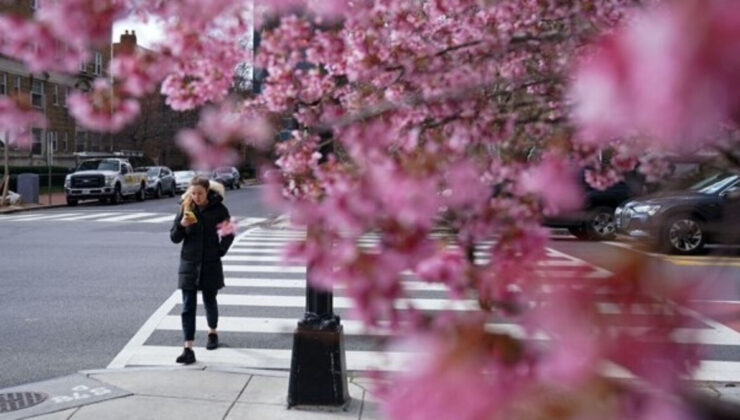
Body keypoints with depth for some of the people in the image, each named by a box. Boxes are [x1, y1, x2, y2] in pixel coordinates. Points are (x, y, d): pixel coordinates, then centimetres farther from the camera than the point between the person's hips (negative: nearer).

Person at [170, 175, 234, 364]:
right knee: (188, 307, -4)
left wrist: (220, 250, -4)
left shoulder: (219, 209, -5)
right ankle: (188, 350, -5)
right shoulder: (186, 208, -2)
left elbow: (229, 234, 7)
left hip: (211, 264, 0)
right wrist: (182, 225, -19)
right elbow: (174, 237, -1)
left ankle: (212, 333, 42)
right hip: (189, 264, 1)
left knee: (210, 301, 15)